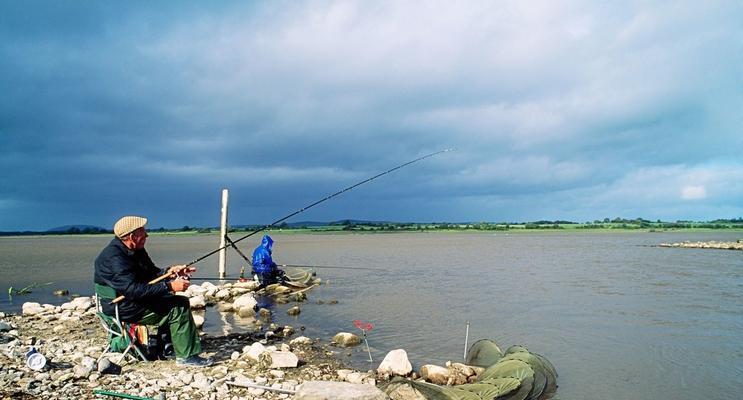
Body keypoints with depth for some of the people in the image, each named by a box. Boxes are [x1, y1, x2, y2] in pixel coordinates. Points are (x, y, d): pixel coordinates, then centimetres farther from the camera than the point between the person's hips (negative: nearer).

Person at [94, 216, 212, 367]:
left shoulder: (136, 250, 5)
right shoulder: (113, 258, -26)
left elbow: (150, 274, 12)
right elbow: (133, 290, -33)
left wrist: (168, 272, -9)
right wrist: (169, 286, -33)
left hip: (135, 299, 10)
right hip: (122, 309, -10)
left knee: (181, 302, 8)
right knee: (178, 309, -16)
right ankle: (186, 356, -9)